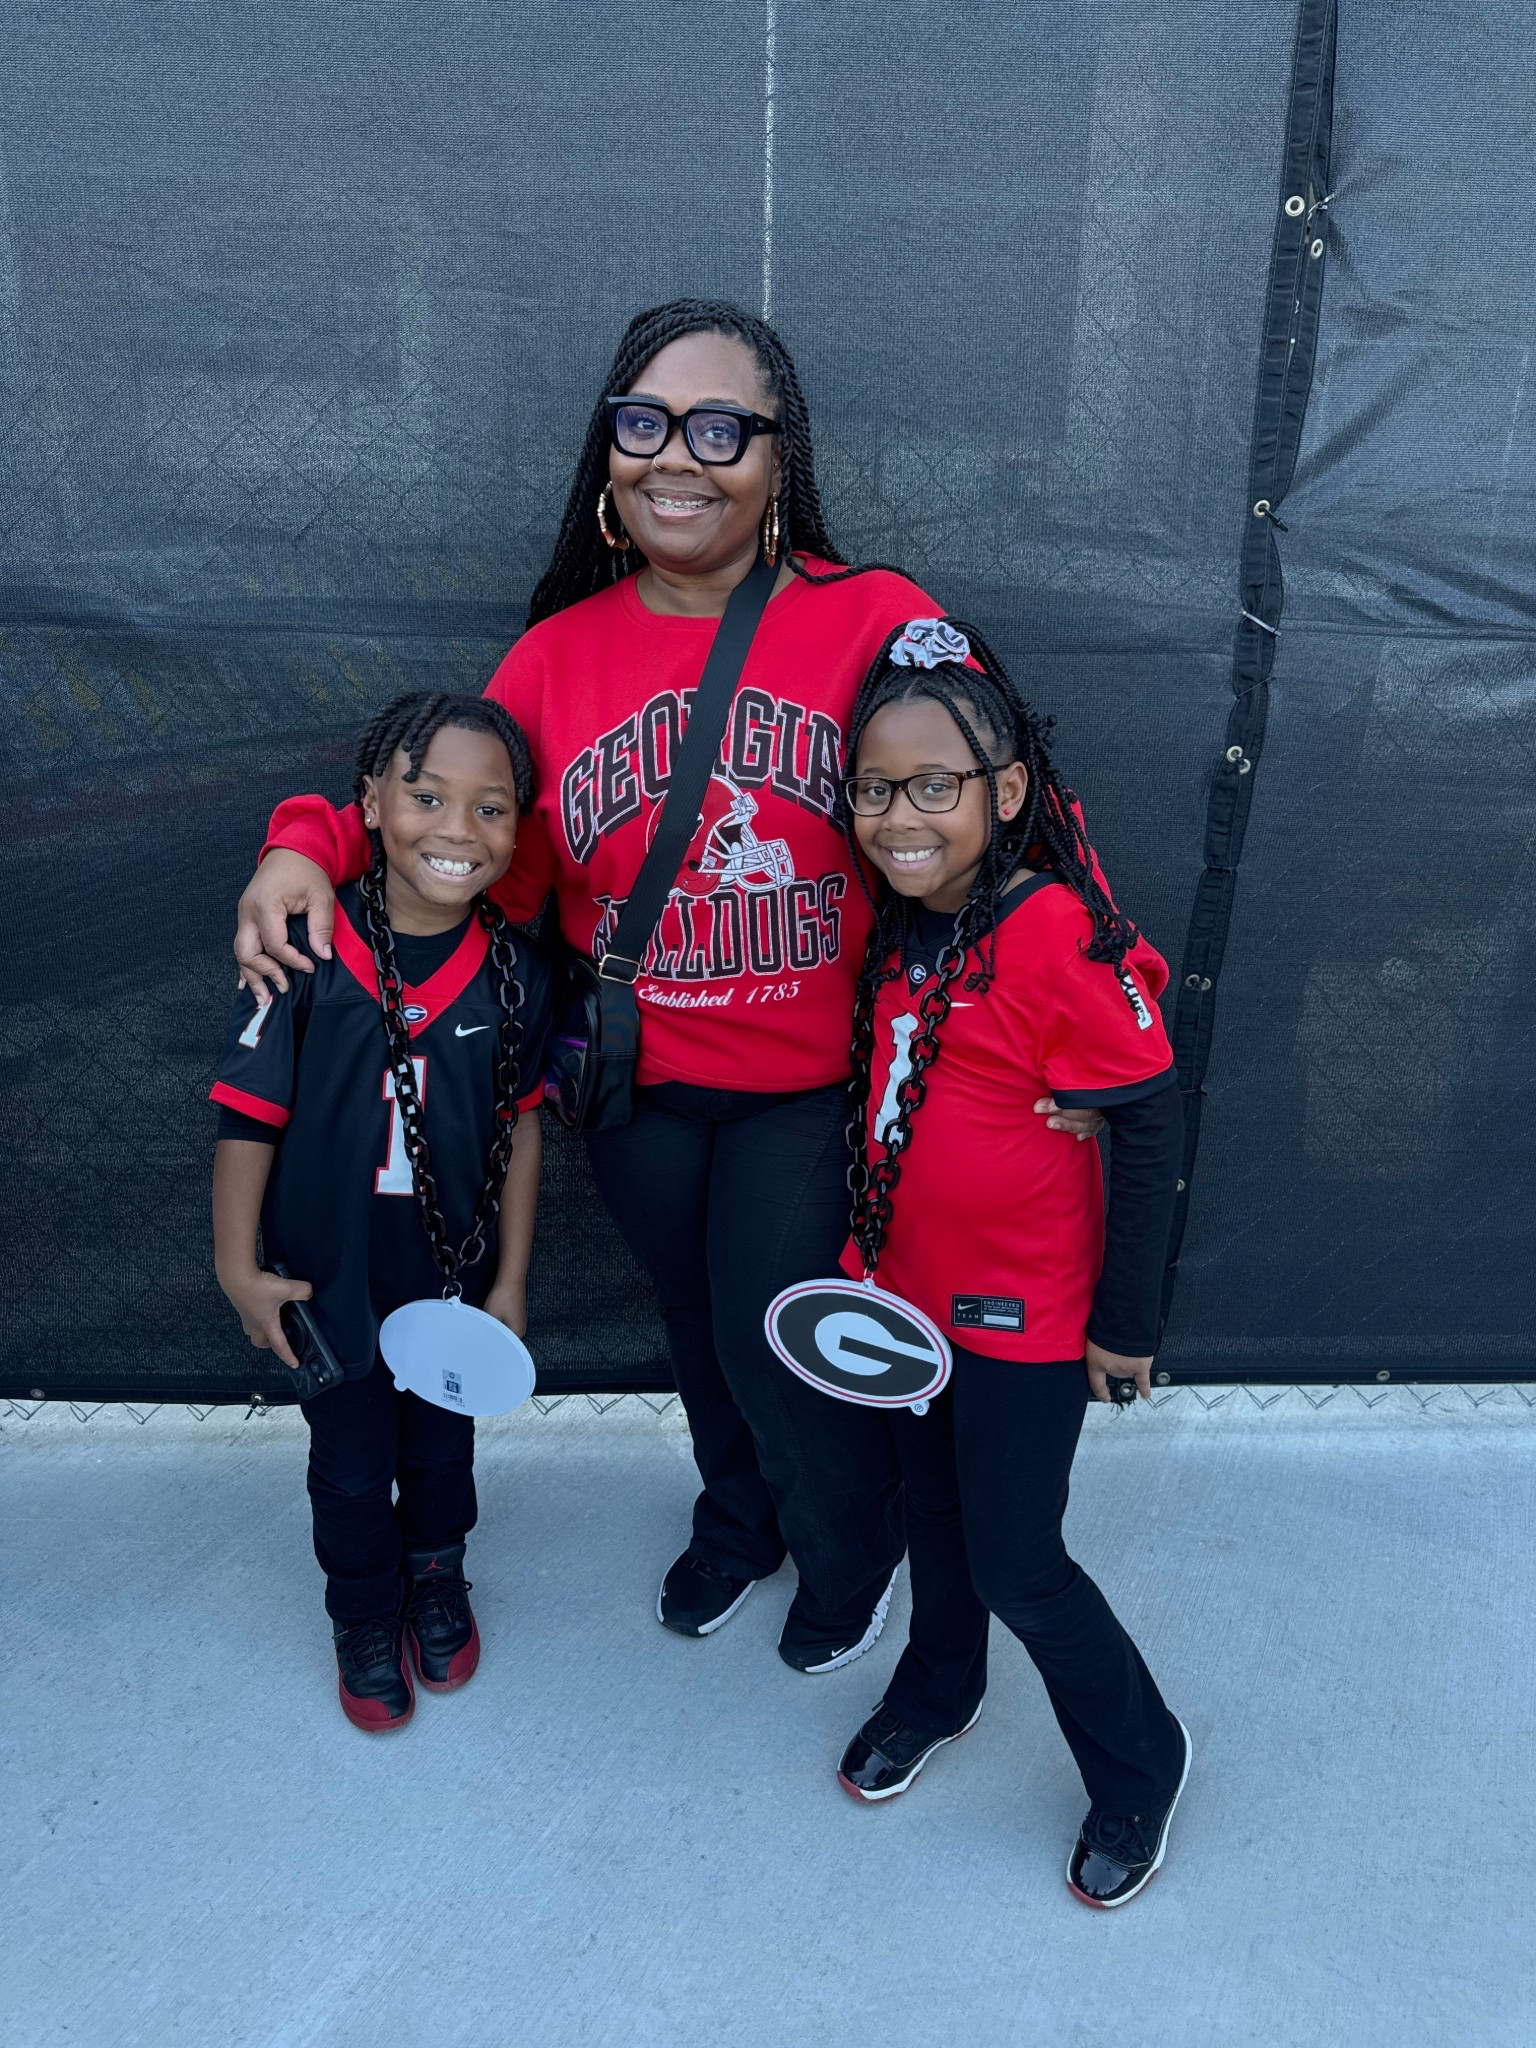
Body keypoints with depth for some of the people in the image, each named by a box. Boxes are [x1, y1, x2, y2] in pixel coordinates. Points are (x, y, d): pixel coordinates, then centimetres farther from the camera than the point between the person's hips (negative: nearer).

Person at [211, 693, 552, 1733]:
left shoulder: (514, 972, -14)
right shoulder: (307, 953, -22)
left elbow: (520, 1126, -4)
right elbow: (251, 1116, -13)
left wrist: (509, 1280, 0)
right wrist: (239, 1265, -9)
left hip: (456, 1269, 2)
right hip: (330, 1274, -1)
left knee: (443, 1439, 25)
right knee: (351, 1461, 19)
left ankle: (437, 1571, 55)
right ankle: (366, 1613, 47)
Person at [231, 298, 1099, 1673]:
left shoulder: (877, 626, -11)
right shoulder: (557, 654, -2)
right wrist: (314, 847, -13)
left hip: (813, 1083, -3)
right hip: (637, 1087, 4)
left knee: (775, 1339, 4)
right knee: (698, 1329, 22)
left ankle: (851, 1547, 42)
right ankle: (738, 1519, 56)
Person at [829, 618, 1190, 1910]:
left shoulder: (1057, 935, -24)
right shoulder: (899, 926, -2)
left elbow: (1149, 1125, -18)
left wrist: (1126, 1320, -12)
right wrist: (870, 1247, 14)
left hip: (1025, 1313, -6)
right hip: (911, 1290, 7)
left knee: (1015, 1562, 5)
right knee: (934, 1509, 24)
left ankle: (1139, 1761, 33)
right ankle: (939, 1689, 51)